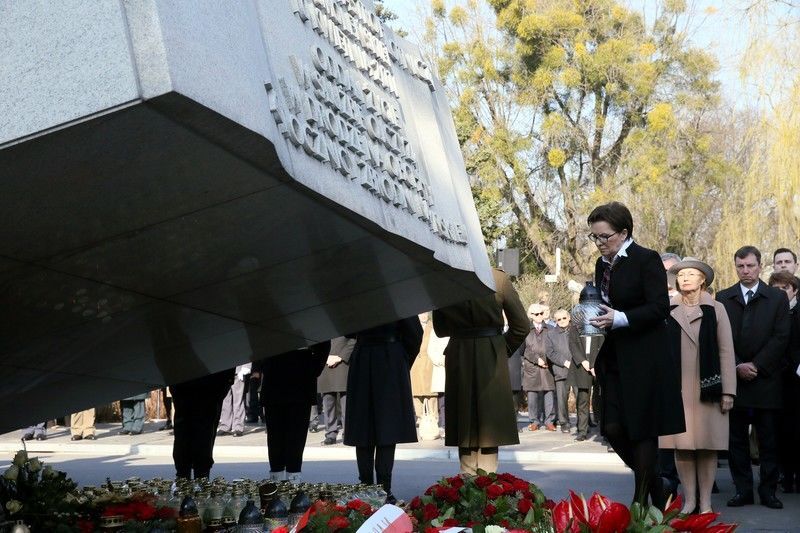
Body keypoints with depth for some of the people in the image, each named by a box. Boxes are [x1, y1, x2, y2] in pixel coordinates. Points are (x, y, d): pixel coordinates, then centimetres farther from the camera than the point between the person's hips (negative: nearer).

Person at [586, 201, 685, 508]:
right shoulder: (602, 264, 12)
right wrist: (594, 317, 1)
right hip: (614, 359, 7)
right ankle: (652, 481, 23)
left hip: (644, 360, -7)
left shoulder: (646, 260, -10)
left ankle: (642, 500, 10)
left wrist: (619, 319, -24)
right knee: (612, 427, 2)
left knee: (642, 428, -1)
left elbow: (660, 308, -15)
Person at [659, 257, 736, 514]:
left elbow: (726, 351, 3)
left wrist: (728, 391, -2)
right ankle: (689, 499, 9)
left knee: (707, 445, 1)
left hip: (707, 389, -1)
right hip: (676, 388, 1)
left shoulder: (716, 309, 5)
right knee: (681, 445, 1)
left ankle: (705, 500, 9)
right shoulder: (667, 311, 7)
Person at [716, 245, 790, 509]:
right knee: (736, 439, 3)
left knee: (769, 440, 3)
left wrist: (755, 365, -9)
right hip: (734, 379, 1)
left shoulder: (777, 298, 6)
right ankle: (743, 490, 9)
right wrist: (737, 367, -9)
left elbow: (781, 337, -2)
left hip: (767, 379, -1)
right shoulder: (723, 298, 8)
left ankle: (768, 491, 9)